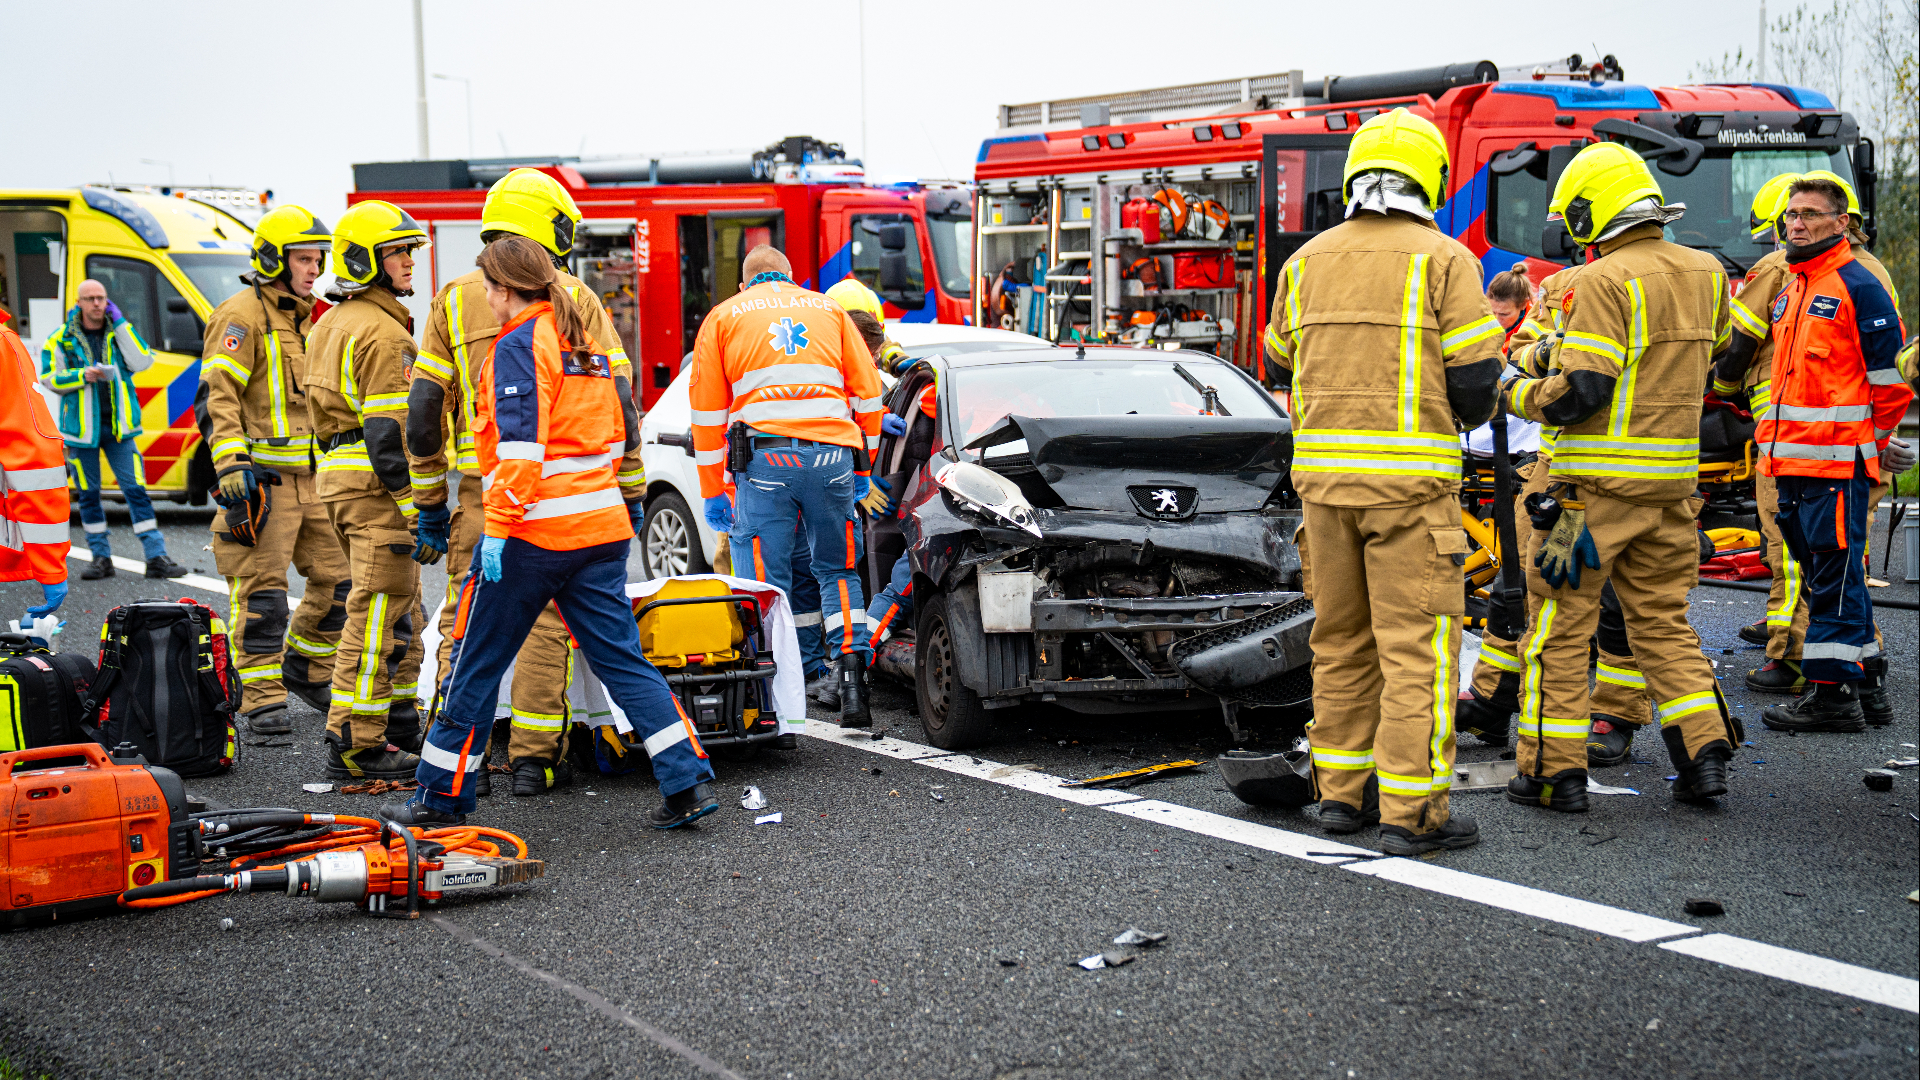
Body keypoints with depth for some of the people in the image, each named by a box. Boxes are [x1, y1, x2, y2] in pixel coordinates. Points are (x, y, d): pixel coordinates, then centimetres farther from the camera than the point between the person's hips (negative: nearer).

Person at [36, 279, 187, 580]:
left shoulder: (118, 332, 7)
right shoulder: (62, 338, 1)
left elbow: (142, 362, -8)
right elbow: (49, 378, -1)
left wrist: (120, 322, -8)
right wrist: (83, 375, -16)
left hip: (119, 427, 1)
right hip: (81, 427, -1)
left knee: (136, 490, -4)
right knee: (88, 495, 6)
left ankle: (156, 557, -4)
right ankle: (101, 558, 16)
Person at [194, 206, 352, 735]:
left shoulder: (301, 318, 18)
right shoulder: (242, 315, -9)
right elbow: (216, 398, -16)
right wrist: (232, 466, -25)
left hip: (311, 477, 8)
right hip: (262, 477, -8)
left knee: (338, 576, 9)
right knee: (261, 589, -6)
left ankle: (306, 668, 26)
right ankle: (262, 699, 0)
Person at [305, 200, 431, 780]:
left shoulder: (329, 325, 18)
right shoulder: (382, 331, -14)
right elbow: (388, 428, -20)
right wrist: (415, 506, -21)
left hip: (339, 472, 10)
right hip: (377, 485, -10)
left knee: (401, 609, 19)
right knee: (378, 615, -8)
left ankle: (397, 724, 27)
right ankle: (354, 743, -7)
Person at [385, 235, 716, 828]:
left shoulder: (519, 345, -9)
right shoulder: (584, 342, 16)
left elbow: (519, 445, -18)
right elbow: (622, 429, 23)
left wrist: (498, 528, -18)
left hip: (536, 532, -7)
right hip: (602, 528, 7)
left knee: (478, 664, 5)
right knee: (621, 657, 7)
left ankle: (442, 797, 14)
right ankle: (689, 783, -1)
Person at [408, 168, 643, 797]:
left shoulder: (454, 300, 8)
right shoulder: (575, 298, 2)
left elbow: (424, 409, 5)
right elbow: (616, 397, -3)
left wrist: (429, 503, 11)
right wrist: (630, 492, 3)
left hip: (480, 486, 2)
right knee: (545, 619, 5)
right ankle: (533, 758, 6)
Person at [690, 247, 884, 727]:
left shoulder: (723, 317, 17)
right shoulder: (829, 309, 22)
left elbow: (708, 411, 12)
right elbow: (867, 393, 16)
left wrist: (712, 491, 15)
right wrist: (862, 469, 23)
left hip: (764, 458, -2)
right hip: (832, 454, 2)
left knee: (765, 583, 1)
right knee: (838, 573, 15)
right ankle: (852, 690, 5)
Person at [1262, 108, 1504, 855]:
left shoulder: (1307, 262, 10)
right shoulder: (1443, 260, -5)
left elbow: (1282, 366, 18)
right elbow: (1475, 376, -8)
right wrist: (1472, 415, 14)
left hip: (1323, 472, 5)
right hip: (1410, 473, -5)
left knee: (1341, 638, 14)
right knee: (1416, 644, -2)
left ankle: (1341, 792, 21)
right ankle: (1410, 811, -2)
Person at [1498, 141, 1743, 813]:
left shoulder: (1605, 281, -15)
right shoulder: (1705, 274, 8)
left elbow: (1579, 393, -21)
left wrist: (1517, 393, -1)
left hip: (1597, 484, -7)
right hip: (1674, 481, 7)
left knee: (1560, 627, 4)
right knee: (1662, 620, 17)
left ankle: (1555, 771, 7)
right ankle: (1704, 754, 10)